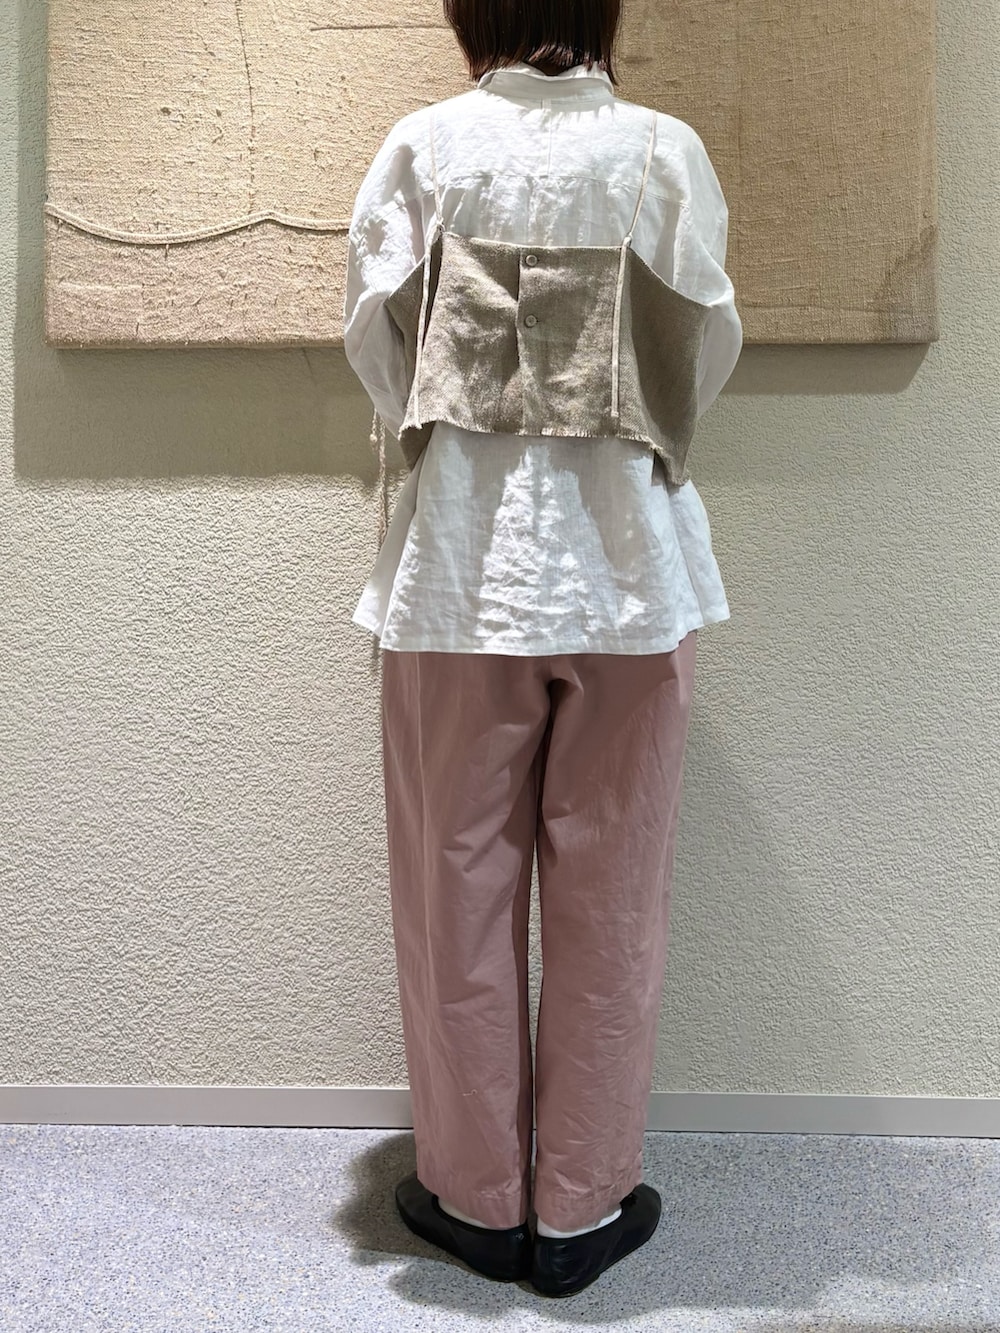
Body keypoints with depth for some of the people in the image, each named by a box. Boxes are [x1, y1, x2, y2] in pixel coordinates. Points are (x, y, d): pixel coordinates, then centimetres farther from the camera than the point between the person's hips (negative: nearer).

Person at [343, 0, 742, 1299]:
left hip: (462, 549, 0)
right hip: (625, 553, 0)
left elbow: (375, 328, 0)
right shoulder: (666, 149, 1)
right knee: (609, 898, 8)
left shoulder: (423, 143, 2)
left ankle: (475, 1194, 22)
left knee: (459, 888, 10)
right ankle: (584, 1206, 20)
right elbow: (708, 342, 1)